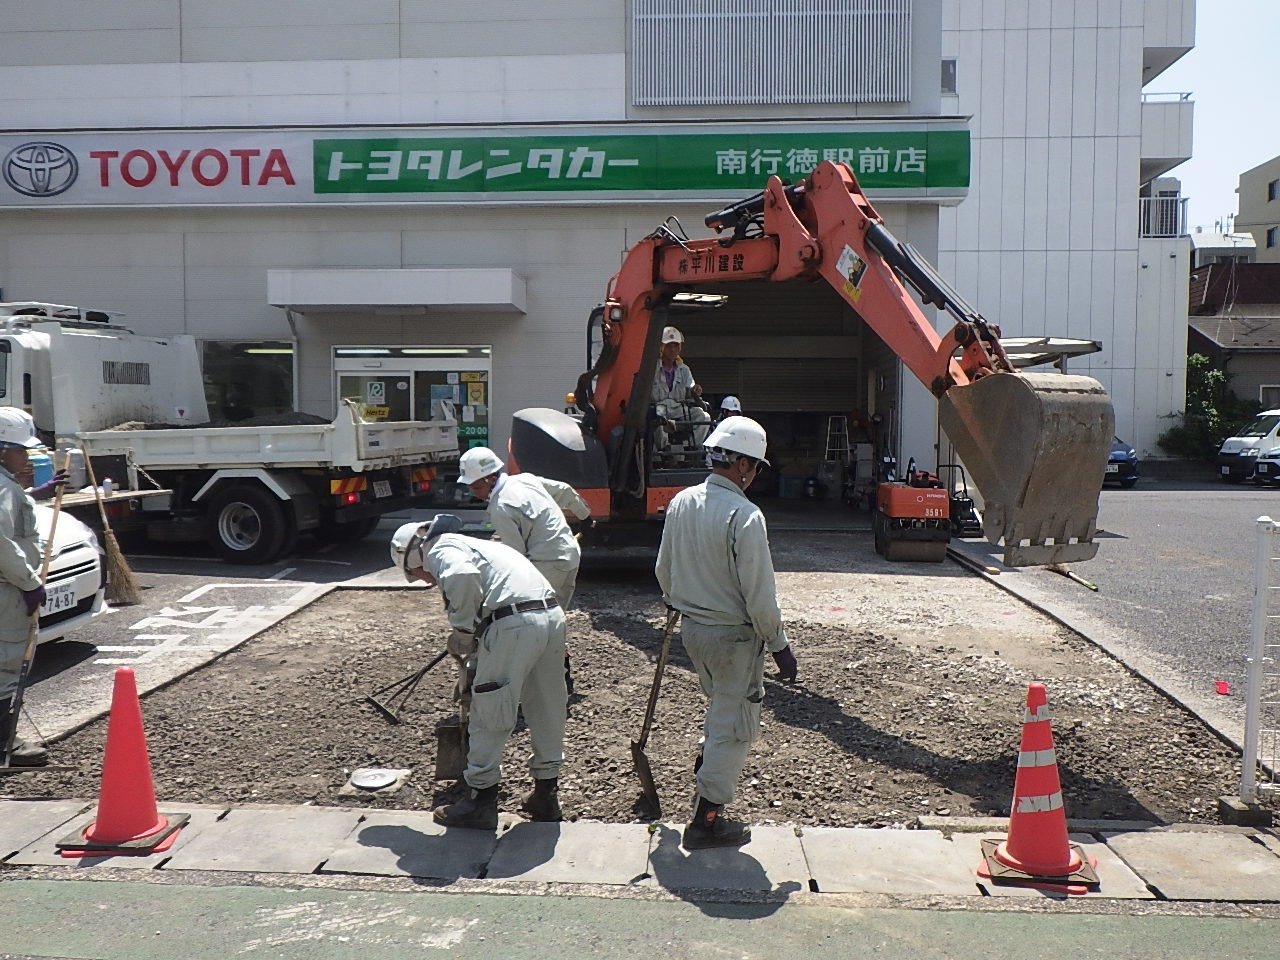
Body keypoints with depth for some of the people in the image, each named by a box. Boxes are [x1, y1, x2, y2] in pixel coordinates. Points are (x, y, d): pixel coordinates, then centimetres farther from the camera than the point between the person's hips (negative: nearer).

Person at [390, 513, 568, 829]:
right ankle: (546, 795, 31)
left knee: (489, 716, 6)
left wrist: (462, 630, -8)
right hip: (552, 614, 9)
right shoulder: (471, 545, 31)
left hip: (514, 623, -9)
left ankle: (480, 800, 17)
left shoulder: (440, 549, 4)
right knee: (548, 712, 18)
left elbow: (462, 577, -21)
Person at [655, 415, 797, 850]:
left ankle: (709, 774, 46)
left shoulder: (682, 502, -1)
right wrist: (779, 645, -9)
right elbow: (759, 593, -20)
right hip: (733, 634, -7)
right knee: (735, 723, 6)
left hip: (692, 627, 8)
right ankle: (707, 820, 12)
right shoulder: (744, 515, -23)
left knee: (719, 704, 31)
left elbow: (664, 570, 11)